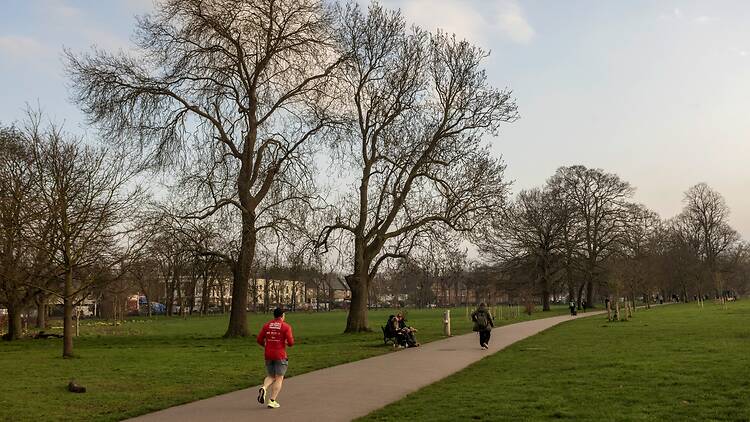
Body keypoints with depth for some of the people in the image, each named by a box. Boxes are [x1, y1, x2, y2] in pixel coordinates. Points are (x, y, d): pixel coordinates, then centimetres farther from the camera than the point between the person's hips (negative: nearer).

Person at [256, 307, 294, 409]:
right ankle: (272, 401, -6)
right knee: (279, 379, 3)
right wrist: (289, 343, 11)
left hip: (268, 355, 4)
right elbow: (290, 342, -12)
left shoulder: (266, 325, 6)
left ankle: (264, 388, -13)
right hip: (280, 355, -4)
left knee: (271, 377, 17)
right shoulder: (286, 326, -7)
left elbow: (259, 340, 4)